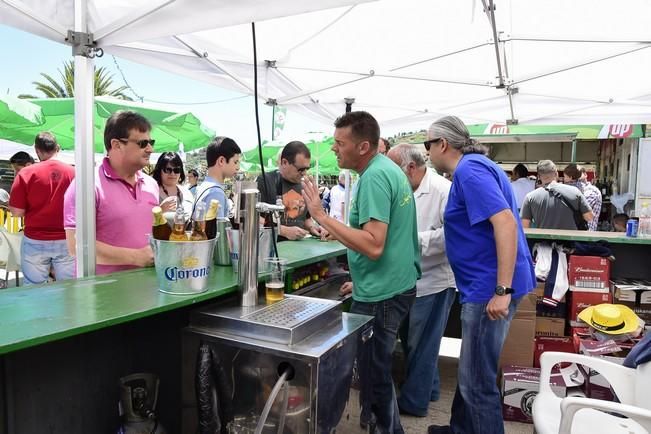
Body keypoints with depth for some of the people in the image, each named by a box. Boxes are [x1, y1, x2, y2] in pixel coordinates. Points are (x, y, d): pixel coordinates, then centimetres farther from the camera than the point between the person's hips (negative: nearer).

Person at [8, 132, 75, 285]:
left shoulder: (26, 173, -8)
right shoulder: (73, 172, -6)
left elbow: (17, 211, -7)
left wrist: (34, 208, 12)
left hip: (35, 242, 0)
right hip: (66, 241, 1)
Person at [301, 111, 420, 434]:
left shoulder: (374, 177, -21)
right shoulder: (387, 168, 10)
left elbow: (374, 245, -30)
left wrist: (321, 216, -26)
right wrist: (363, 280, 20)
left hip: (382, 294, -11)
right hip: (394, 284, 11)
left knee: (374, 374, 6)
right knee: (379, 367, 24)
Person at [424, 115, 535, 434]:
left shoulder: (469, 170, -16)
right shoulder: (472, 167, 15)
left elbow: (505, 223, -26)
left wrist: (502, 291, -27)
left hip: (491, 287, -11)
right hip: (486, 284, 11)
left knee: (477, 380, 1)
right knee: (471, 371, 22)